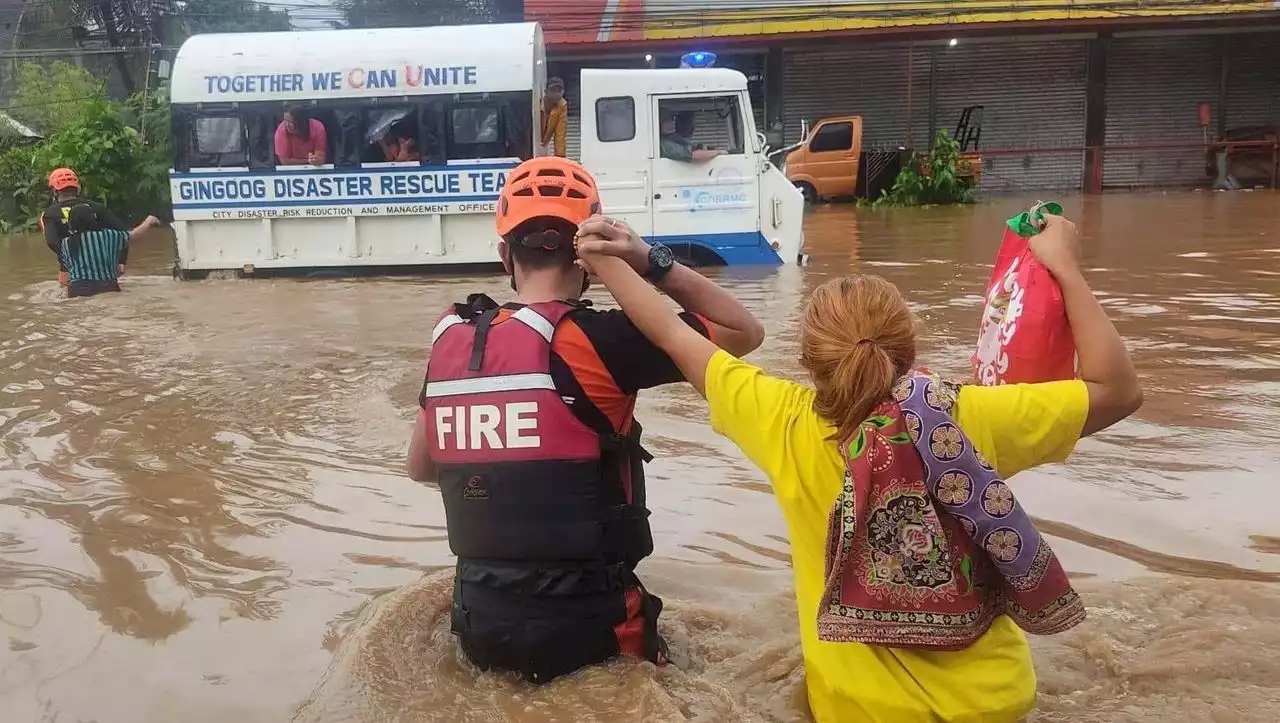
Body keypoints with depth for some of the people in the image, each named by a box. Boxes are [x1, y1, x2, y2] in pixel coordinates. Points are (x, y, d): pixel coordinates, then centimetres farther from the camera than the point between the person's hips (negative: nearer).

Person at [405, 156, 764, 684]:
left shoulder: (450, 340, -2)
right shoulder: (596, 340, -19)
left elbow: (421, 467, 13)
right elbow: (745, 332, -8)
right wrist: (648, 260, -13)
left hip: (480, 629, 6)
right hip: (585, 631, -5)